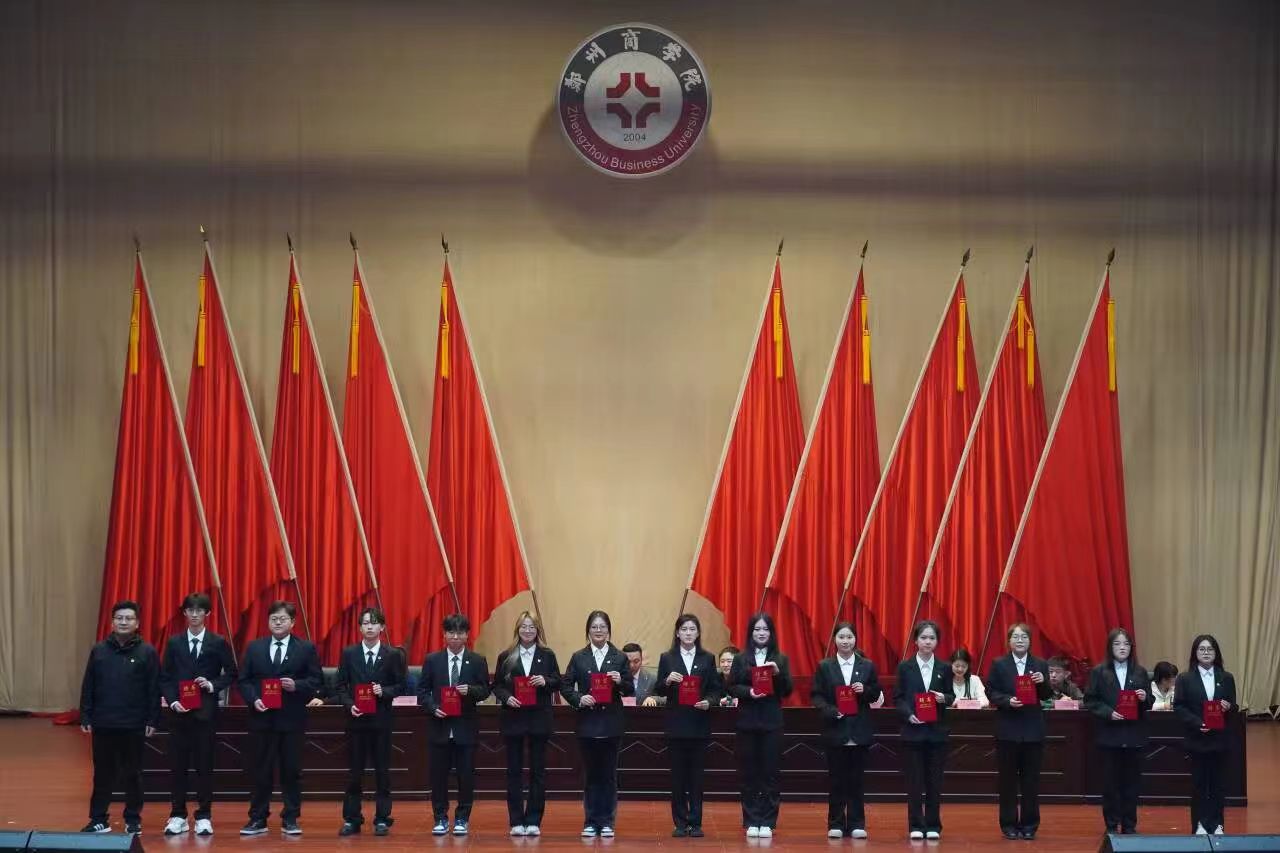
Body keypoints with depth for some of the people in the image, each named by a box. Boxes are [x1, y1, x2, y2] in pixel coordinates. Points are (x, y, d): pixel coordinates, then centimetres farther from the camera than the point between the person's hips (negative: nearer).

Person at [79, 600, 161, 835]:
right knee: (102, 774, 8)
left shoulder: (147, 652, -1)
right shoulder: (99, 650, 5)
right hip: (103, 724, 2)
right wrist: (85, 718, 2)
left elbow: (154, 690, -3)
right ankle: (98, 819, 15)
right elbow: (87, 687, 6)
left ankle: (133, 820, 16)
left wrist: (152, 720, -7)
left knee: (132, 774, 6)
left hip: (134, 726, -2)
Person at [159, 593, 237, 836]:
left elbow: (230, 674, 5)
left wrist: (213, 685, -11)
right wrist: (173, 701, -8)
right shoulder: (174, 642, 6)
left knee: (204, 764, 2)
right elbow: (165, 677, 6)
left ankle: (203, 817, 9)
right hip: (178, 712, 1)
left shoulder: (218, 643, 2)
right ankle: (178, 816, 11)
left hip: (206, 712, -1)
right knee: (177, 765, 3)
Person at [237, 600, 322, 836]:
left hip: (292, 719, -1)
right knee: (260, 771, 4)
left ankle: (290, 819, 11)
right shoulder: (254, 648, 9)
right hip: (262, 718, 1)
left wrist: (296, 686, -16)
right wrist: (253, 699, -10)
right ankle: (257, 819, 11)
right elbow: (243, 680, 7)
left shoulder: (306, 649, 3)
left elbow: (315, 680, 1)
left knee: (292, 771, 3)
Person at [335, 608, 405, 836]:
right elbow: (340, 686, 4)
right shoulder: (348, 654, 4)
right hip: (356, 719, 1)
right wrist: (349, 704, -11)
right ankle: (351, 820, 11)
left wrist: (384, 692, -14)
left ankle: (382, 820, 11)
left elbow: (401, 686, 3)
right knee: (354, 772, 4)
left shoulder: (393, 655, 2)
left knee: (382, 770, 3)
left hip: (381, 720, -1)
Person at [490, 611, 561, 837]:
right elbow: (497, 685, 5)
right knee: (514, 770, 3)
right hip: (513, 718, 0)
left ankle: (533, 821, 8)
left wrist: (545, 681, -16)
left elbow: (558, 683, 4)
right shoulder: (506, 657, 5)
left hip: (539, 719, 0)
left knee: (538, 770, 2)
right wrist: (506, 697, -13)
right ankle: (516, 821, 8)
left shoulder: (547, 656, 4)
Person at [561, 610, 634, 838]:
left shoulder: (620, 658, 5)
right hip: (587, 722, 0)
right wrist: (578, 699, -14)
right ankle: (590, 822, 10)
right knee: (590, 773, 4)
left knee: (609, 774, 3)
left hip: (611, 723, 0)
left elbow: (630, 691, 3)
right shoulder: (578, 658, 6)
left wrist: (620, 681, -17)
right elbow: (565, 686, 3)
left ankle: (607, 822, 9)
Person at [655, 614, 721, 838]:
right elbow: (659, 690, 3)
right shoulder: (667, 658, 5)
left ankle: (695, 822, 8)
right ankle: (680, 823, 8)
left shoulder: (707, 659, 7)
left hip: (699, 724, 0)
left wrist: (709, 702, -13)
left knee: (696, 773, 2)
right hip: (676, 723, 0)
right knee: (678, 774, 2)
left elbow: (715, 689, 6)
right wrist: (667, 681, -18)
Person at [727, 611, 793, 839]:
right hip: (747, 721, 0)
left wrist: (778, 674, -15)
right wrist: (748, 692, -16)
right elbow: (732, 688, 2)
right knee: (748, 772, 2)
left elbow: (788, 691, 1)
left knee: (771, 772, 0)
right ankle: (751, 822, 10)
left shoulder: (780, 660, 6)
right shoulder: (741, 659, 6)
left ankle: (767, 822, 7)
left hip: (772, 722, 0)